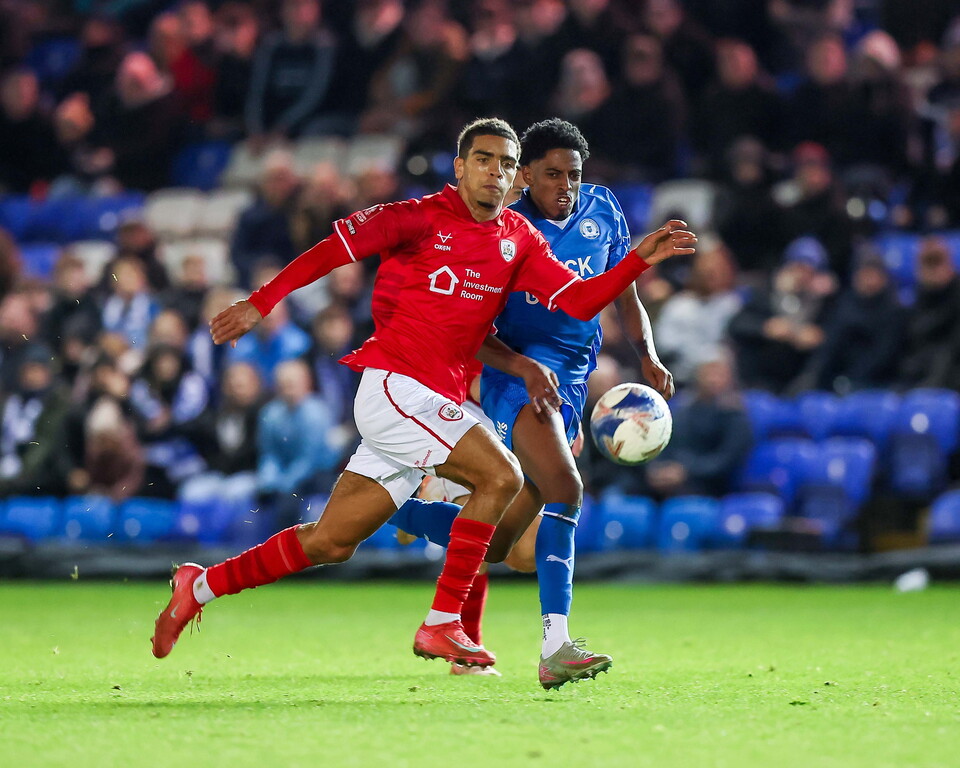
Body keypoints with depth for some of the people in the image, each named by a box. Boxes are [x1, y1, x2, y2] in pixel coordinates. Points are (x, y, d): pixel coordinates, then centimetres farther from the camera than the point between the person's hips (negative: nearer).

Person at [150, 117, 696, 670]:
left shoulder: (519, 239, 13)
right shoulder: (424, 217, -5)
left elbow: (579, 301, 8)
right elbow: (338, 246, -6)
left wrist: (641, 259, -4)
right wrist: (260, 304, -11)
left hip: (437, 404, 7)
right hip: (395, 385, -7)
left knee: (330, 543, 9)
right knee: (501, 476, -19)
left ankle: (202, 585, 23)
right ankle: (442, 625, -13)